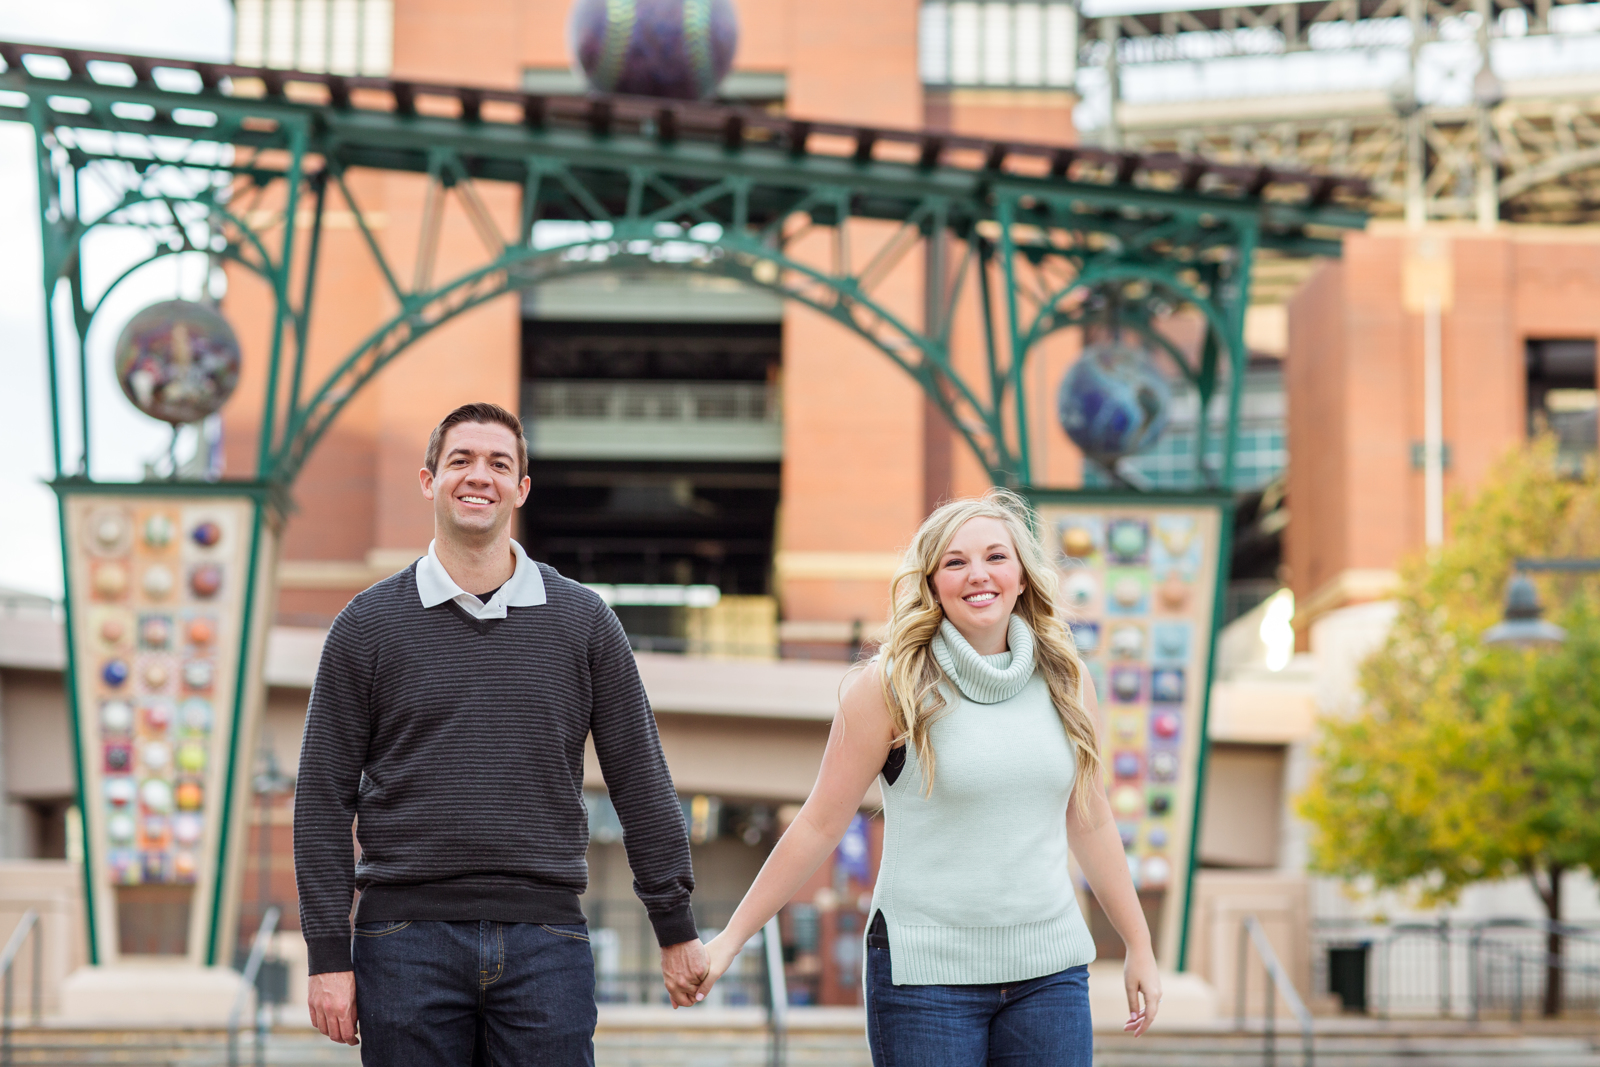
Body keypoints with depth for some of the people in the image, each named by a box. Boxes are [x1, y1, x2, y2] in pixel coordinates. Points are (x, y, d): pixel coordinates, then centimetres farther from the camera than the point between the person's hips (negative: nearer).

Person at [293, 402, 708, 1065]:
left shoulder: (584, 622, 8)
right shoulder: (367, 626, 5)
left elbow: (640, 783, 11)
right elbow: (324, 802, 4)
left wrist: (676, 929, 9)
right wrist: (329, 956, -2)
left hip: (546, 941, 1)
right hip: (407, 940, -1)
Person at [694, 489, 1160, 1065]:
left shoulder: (1065, 680, 7)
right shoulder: (892, 686, -5)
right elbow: (819, 824, -1)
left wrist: (1140, 946, 20)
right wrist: (729, 940, -2)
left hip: (1049, 970, 4)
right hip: (925, 973, -3)